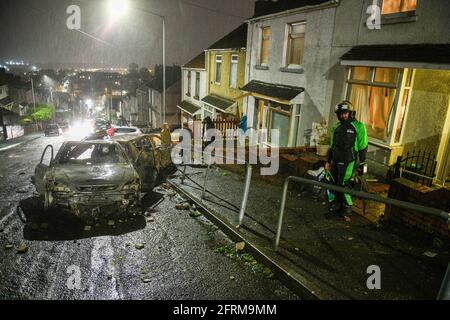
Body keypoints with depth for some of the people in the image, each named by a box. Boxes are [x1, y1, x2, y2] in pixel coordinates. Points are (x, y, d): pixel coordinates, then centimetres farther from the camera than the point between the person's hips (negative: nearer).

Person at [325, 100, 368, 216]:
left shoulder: (358, 126, -7)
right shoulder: (336, 127, 10)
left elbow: (363, 147, -5)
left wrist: (362, 163, -5)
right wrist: (328, 161, 15)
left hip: (348, 161, -6)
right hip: (336, 160, 6)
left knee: (342, 184, -5)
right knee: (333, 183, 7)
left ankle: (347, 206, 15)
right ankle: (335, 203, 24)